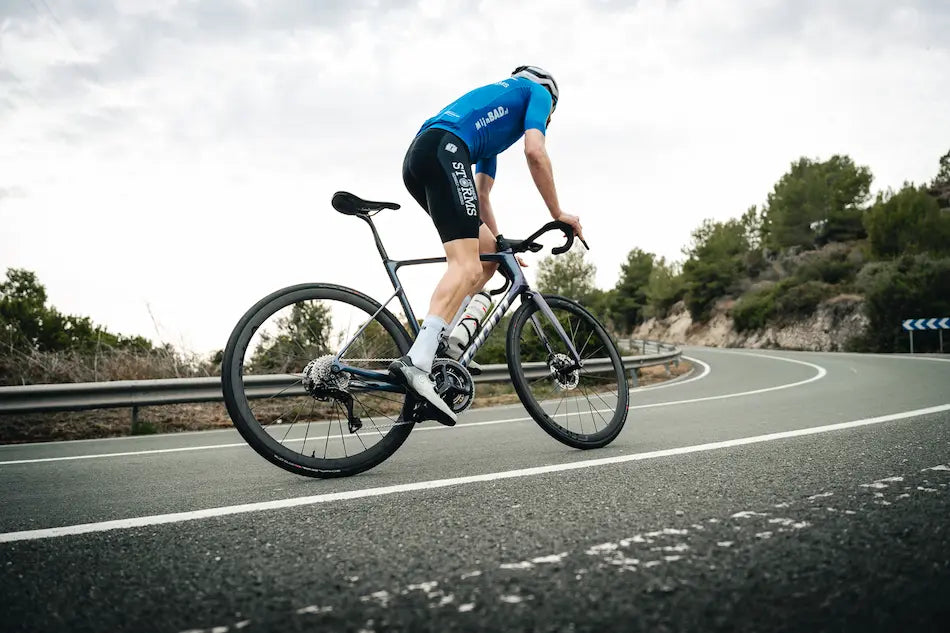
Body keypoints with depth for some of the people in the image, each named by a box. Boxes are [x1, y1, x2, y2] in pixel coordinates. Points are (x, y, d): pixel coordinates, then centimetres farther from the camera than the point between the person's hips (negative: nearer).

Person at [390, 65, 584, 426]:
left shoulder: (494, 111, 40)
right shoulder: (538, 91, 20)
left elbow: (481, 196, 36)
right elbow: (535, 152, 1)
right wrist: (558, 214, 7)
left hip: (416, 159, 9)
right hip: (444, 149, -9)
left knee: (490, 253, 13)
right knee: (466, 266, -20)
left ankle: (439, 340, 1)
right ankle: (416, 363, -36)